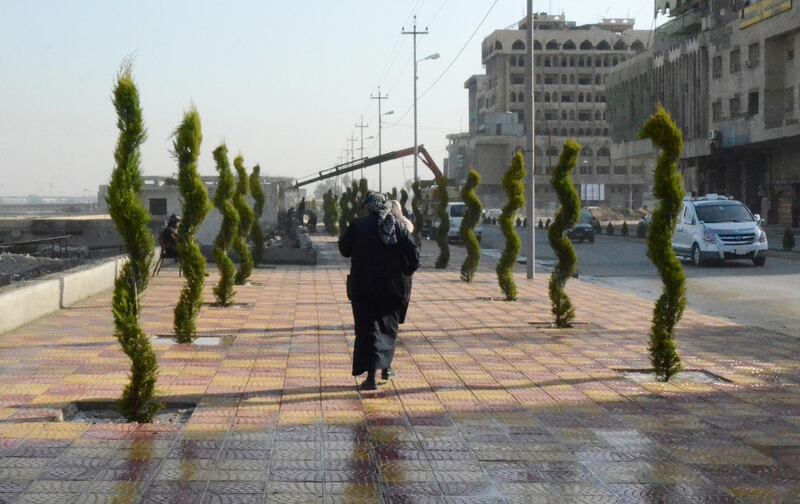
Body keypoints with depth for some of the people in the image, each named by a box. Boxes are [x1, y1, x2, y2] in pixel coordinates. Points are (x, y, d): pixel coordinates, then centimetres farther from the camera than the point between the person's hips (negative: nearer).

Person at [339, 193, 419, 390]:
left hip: (362, 287, -2)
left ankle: (371, 375, -10)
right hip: (391, 287, 2)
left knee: (367, 329, 0)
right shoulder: (396, 226, -1)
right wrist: (407, 271, 10)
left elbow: (344, 249, 2)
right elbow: (413, 253, -6)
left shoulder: (358, 225, -7)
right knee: (388, 327, 20)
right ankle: (385, 367, 27)